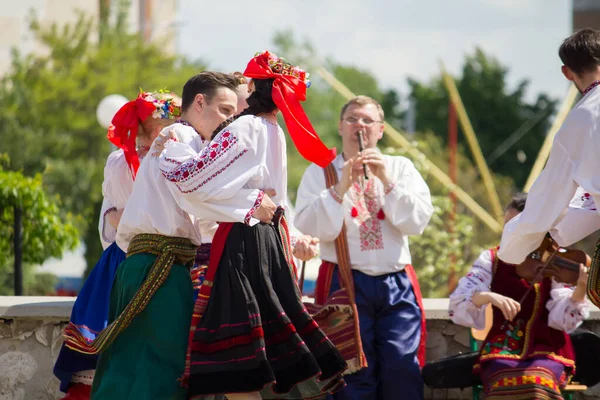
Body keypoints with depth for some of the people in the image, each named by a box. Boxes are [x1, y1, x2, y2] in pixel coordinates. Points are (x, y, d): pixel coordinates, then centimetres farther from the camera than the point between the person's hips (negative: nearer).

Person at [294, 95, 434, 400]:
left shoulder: (401, 168, 14)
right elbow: (311, 227, -5)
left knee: (403, 366, -12)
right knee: (354, 373, -6)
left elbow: (418, 221, 0)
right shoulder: (320, 171, 8)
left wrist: (386, 180, -8)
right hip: (346, 283, -1)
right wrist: (341, 186, -13)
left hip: (397, 283, 1)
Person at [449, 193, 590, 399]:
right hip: (502, 350, 0)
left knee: (536, 382, -34)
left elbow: (562, 319, -11)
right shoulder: (491, 259, 4)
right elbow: (457, 306, -8)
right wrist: (488, 296, -28)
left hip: (547, 351, 0)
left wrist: (580, 290, -30)